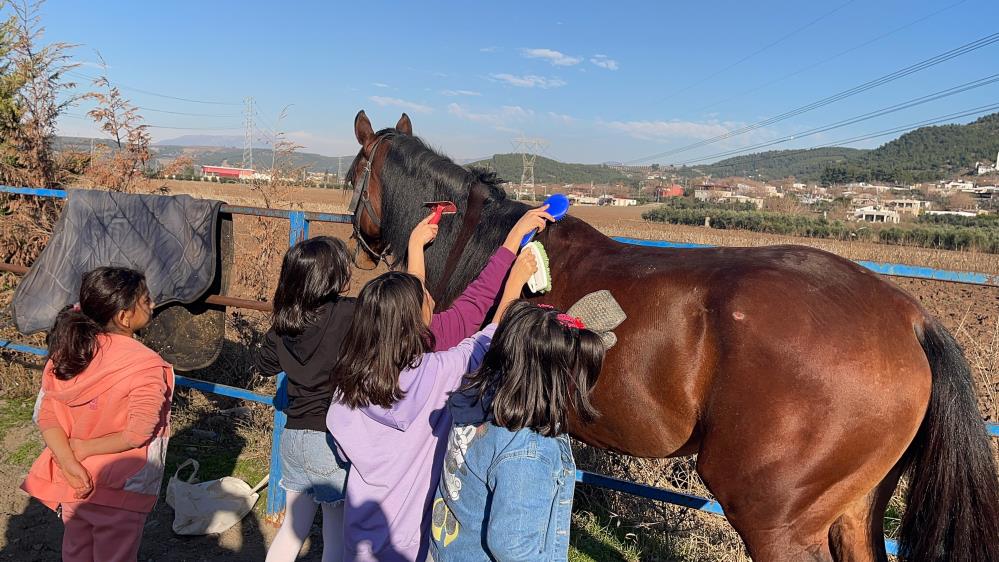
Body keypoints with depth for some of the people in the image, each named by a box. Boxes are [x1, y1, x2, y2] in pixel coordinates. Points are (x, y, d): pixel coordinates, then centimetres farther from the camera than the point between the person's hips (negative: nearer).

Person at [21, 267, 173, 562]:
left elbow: (46, 415, -9)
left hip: (73, 482, 6)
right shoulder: (146, 366, -25)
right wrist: (84, 448, -12)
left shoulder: (69, 348, -7)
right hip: (118, 491, -6)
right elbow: (137, 434, -25)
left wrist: (69, 463, -15)